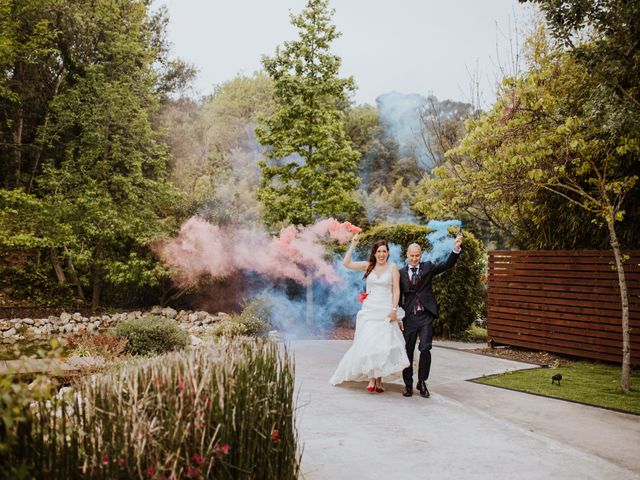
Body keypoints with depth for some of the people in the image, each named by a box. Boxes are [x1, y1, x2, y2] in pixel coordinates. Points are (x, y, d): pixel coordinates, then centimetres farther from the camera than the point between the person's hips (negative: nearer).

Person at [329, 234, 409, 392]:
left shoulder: (392, 267, 2)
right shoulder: (368, 266, 5)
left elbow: (396, 290, 0)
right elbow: (346, 263, -4)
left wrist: (394, 309, -9)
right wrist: (353, 244, -8)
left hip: (385, 311, -1)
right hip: (369, 310, 1)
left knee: (382, 344, -1)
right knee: (368, 343, -5)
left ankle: (379, 379, 9)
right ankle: (371, 378, 2)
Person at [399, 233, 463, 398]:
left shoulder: (428, 268, 6)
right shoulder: (401, 273, 4)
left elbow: (448, 264, -7)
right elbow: (398, 296, 5)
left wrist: (456, 248, -23)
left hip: (425, 316, 0)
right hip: (409, 317, 1)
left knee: (425, 349, -7)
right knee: (407, 351, 7)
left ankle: (422, 382, 10)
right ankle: (408, 384, 20)